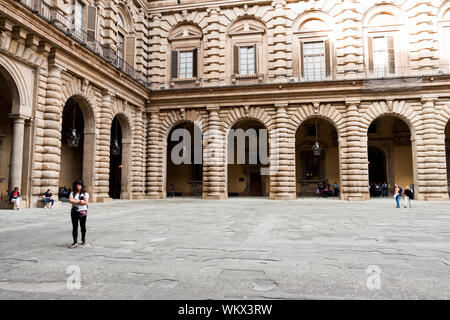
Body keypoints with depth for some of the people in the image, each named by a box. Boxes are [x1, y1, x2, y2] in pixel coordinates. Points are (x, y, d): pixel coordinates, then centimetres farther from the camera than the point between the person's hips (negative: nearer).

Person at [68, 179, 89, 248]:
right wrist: (80, 201, -14)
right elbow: (70, 200, -10)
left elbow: (86, 202, -11)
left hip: (83, 211, -1)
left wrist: (75, 202, -10)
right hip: (74, 211, 1)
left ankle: (83, 239, 28)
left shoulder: (85, 193, 1)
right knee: (74, 227, -3)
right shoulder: (73, 193, 6)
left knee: (83, 226, 8)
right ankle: (75, 242, -4)